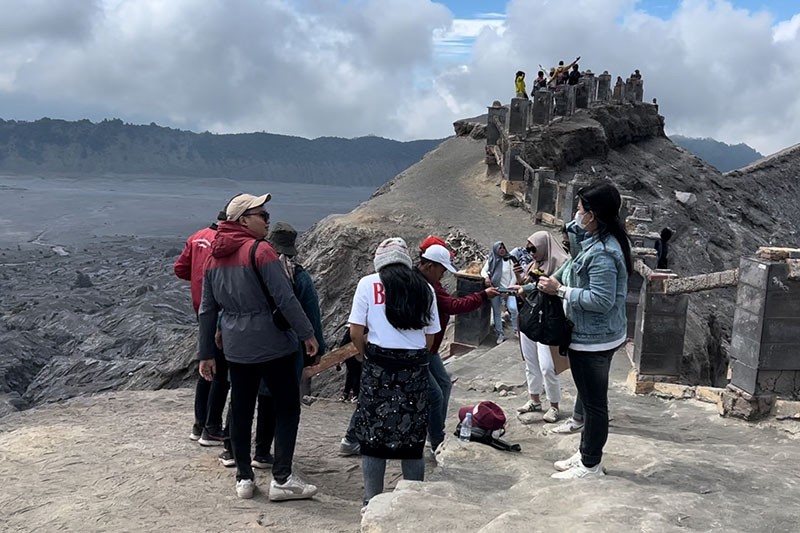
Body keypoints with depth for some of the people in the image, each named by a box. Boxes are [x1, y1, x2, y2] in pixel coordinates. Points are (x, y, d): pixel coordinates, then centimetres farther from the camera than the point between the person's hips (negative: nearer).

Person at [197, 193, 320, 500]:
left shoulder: (214, 257, 9)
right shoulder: (260, 250, -13)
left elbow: (207, 309, 12)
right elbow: (285, 298, -18)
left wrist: (206, 354, 16)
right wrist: (307, 333, -9)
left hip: (236, 347, 7)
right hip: (272, 344, -6)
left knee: (240, 411, 13)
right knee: (287, 408, 4)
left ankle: (244, 478, 21)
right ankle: (282, 479, 3)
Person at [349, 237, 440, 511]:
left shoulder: (368, 284, -1)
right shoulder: (424, 288, 6)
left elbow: (356, 332, -4)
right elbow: (430, 338, 7)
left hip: (379, 365, -2)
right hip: (416, 369, 3)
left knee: (373, 436, 8)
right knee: (412, 437, 12)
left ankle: (372, 502, 12)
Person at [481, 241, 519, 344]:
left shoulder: (509, 260, -1)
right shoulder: (491, 260, 4)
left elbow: (513, 277, -1)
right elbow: (483, 271, 3)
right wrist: (486, 277, -20)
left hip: (508, 289, -2)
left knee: (513, 308, -20)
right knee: (497, 312, 6)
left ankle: (516, 330, -3)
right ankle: (500, 334, 16)